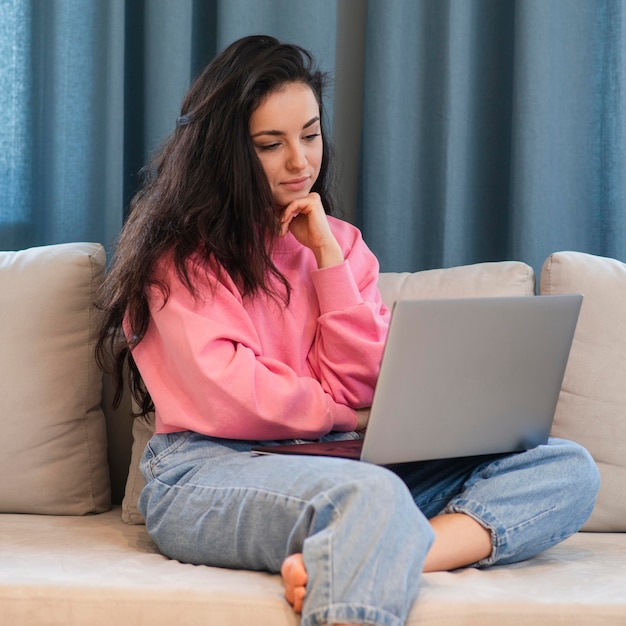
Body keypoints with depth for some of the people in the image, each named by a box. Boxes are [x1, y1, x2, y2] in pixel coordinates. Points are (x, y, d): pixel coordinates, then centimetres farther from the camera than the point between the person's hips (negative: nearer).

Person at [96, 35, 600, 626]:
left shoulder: (341, 242, 20)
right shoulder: (181, 252, 4)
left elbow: (361, 387, 9)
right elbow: (228, 399, -7)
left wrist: (328, 257, 3)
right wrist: (344, 416, 4)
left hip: (336, 463, 6)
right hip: (207, 468, -6)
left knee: (568, 467, -17)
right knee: (370, 494, -41)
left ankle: (380, 559, -39)